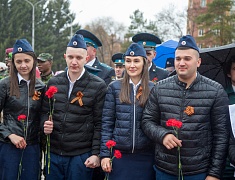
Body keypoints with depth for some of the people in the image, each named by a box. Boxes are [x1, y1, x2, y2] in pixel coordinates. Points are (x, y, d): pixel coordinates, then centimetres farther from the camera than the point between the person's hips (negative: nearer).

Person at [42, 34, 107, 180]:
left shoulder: (98, 86, -5)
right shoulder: (53, 82, 7)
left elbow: (99, 124, -5)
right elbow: (45, 111, 15)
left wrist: (96, 153, -9)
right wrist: (45, 124, -6)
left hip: (81, 156, -3)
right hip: (54, 153, 4)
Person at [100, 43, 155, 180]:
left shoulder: (153, 89, 3)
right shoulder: (114, 87, 2)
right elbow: (106, 123, 1)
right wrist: (105, 154, -3)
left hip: (146, 155, 0)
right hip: (119, 153, 0)